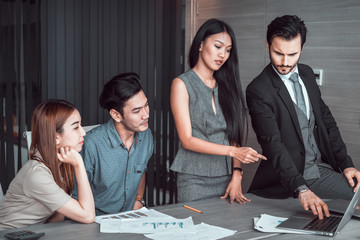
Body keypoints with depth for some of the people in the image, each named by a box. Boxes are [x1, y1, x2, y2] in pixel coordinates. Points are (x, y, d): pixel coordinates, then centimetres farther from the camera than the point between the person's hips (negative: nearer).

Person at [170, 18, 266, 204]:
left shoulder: (226, 85, 11)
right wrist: (232, 151, -19)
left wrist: (236, 175, -5)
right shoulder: (182, 84, -4)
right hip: (195, 180, -4)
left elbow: (234, 135, 7)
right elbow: (187, 140, -11)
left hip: (226, 178, 4)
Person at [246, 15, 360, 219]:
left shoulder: (307, 74, 10)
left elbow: (327, 121, 15)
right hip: (286, 180, -7)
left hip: (323, 169, 7)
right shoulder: (258, 91, -14)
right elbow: (273, 144, -24)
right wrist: (301, 189, -35)